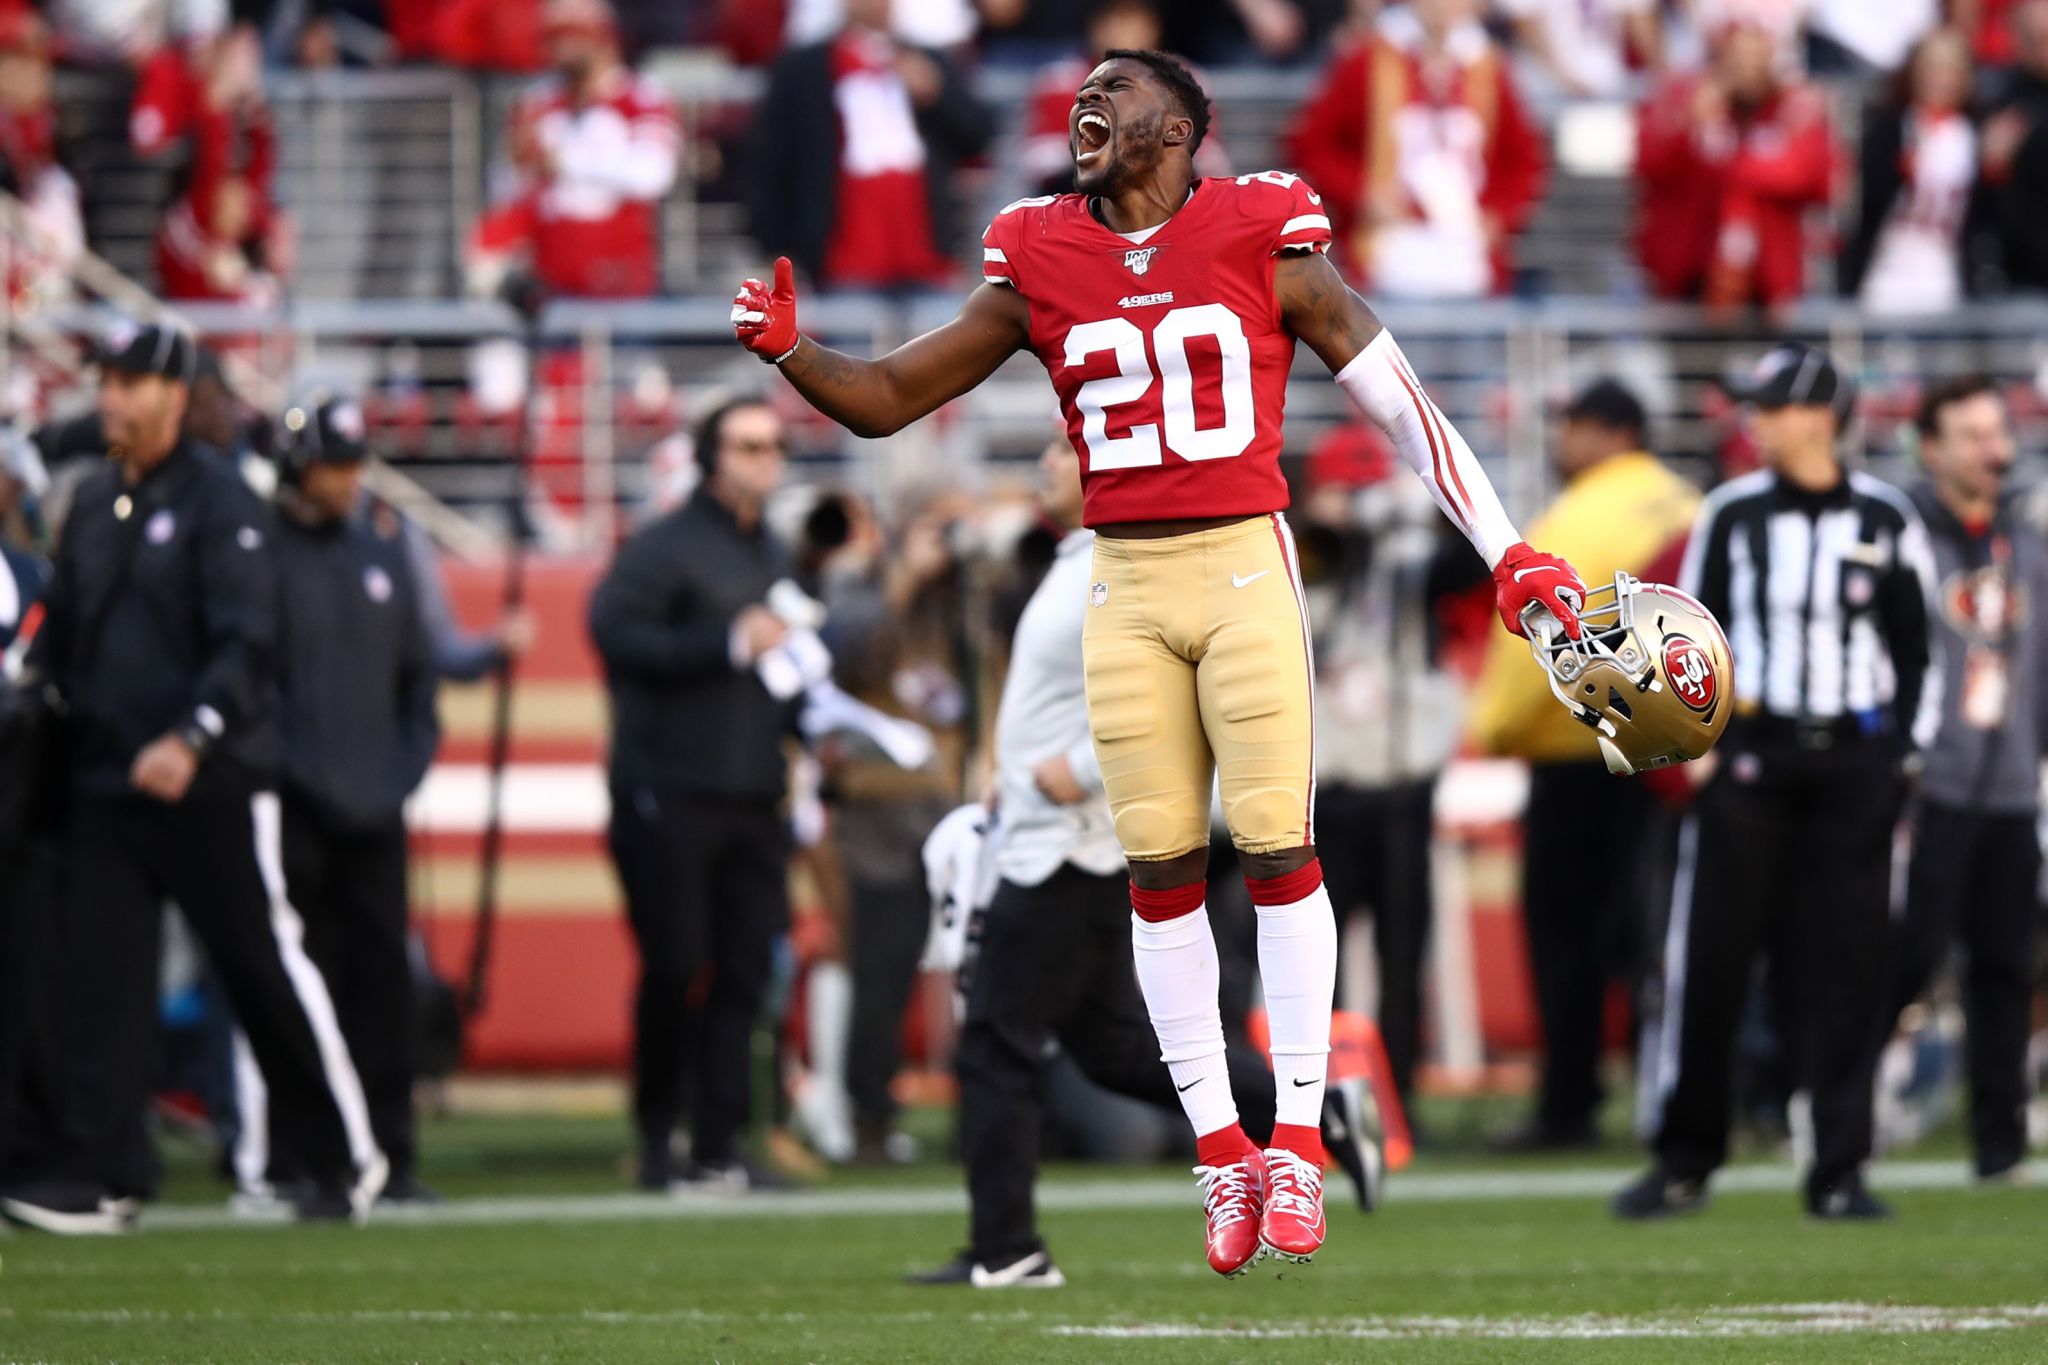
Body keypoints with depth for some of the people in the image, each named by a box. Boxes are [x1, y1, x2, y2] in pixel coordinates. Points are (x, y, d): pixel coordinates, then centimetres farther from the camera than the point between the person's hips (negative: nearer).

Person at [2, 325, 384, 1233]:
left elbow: (246, 646, -16)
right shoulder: (94, 505, 13)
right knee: (97, 977, -3)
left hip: (212, 787, -6)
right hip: (105, 782, 6)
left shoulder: (221, 503, -8)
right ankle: (104, 1173, -4)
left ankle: (344, 1157, 14)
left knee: (266, 969, 1)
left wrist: (191, 739, -29)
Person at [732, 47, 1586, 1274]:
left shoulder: (1264, 242, -2)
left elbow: (1399, 402, 2)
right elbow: (887, 401, 11)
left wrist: (1510, 556, 0)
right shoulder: (1041, 265, 6)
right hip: (1125, 586, 3)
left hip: (1245, 568, -3)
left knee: (1278, 849, -6)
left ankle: (1298, 1141, 1)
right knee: (1161, 867, 2)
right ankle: (1221, 1152, 9)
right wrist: (791, 353, -9)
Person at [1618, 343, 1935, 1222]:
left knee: (1845, 967, 1)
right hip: (1747, 759, 0)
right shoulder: (1732, 514, 5)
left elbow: (1915, 645, 9)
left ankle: (1838, 1171, 6)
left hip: (1853, 762, 0)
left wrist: (1903, 752, 1)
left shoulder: (1885, 519, 5)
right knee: (1708, 957, -3)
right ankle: (1683, 1159, 7)